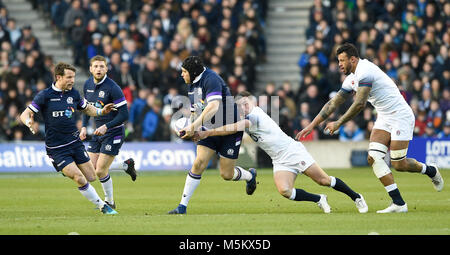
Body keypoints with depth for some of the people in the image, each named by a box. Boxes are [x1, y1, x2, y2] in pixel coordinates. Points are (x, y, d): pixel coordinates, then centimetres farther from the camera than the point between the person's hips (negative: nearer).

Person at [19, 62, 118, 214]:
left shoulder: (73, 94, 5)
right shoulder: (45, 96, -9)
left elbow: (87, 109, 23)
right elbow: (25, 115, -7)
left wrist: (101, 111, 3)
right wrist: (29, 122, -31)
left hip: (75, 143, 5)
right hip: (56, 149, -5)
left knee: (91, 178, 0)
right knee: (80, 180, -15)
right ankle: (102, 206, 0)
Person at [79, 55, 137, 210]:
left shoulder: (112, 88, -19)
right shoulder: (88, 85, 2)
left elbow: (124, 114, -19)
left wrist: (106, 126, -27)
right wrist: (84, 127, 3)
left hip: (113, 133, -7)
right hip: (97, 132, 7)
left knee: (100, 171, -9)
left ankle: (109, 202, 14)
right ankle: (126, 165, 23)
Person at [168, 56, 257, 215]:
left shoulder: (211, 79, -22)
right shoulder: (192, 86, 6)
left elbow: (213, 107, -36)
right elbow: (195, 111, 18)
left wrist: (193, 126, -39)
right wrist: (190, 128, -2)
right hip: (210, 130, 6)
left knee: (226, 174, -1)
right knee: (198, 164, -12)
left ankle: (250, 176, 34)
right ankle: (182, 206, -11)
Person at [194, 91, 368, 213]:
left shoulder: (256, 114, -17)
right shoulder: (244, 121, 10)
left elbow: (233, 128, -29)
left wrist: (207, 133, -32)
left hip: (293, 151, -7)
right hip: (280, 162, 7)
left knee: (323, 180, -5)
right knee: (284, 191, -19)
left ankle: (356, 197, 16)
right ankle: (319, 200, 3)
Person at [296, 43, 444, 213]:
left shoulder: (364, 71, -21)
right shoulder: (351, 79, 9)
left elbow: (359, 104, -27)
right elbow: (333, 103, 14)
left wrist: (338, 123, -19)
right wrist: (312, 125, 11)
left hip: (400, 116, -9)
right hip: (384, 119, 9)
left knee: (398, 164, -8)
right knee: (373, 158, -10)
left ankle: (431, 171, 24)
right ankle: (398, 203, -10)